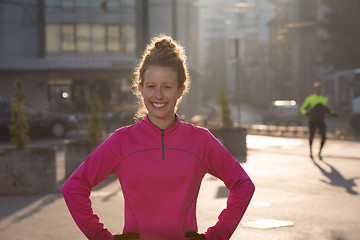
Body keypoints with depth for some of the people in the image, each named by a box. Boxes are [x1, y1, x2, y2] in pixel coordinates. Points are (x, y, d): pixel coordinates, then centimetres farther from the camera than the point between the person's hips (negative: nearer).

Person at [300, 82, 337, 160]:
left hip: (321, 121, 2)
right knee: (311, 137, 8)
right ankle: (311, 151, 33)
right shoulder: (309, 99, -2)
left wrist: (332, 113, 2)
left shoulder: (325, 99, 8)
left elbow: (327, 109, 21)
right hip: (312, 121, -2)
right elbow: (302, 109, 2)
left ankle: (319, 152, 11)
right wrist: (306, 113, -19)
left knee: (324, 138, -10)